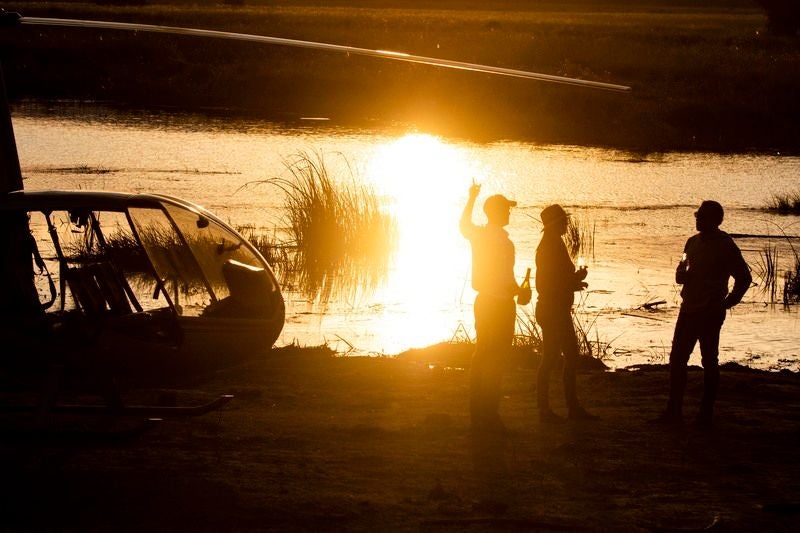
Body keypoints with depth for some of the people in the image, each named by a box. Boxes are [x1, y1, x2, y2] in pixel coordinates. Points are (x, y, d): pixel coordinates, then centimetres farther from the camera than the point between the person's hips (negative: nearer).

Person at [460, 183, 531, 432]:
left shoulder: (478, 235, 4)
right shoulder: (503, 242, -18)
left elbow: (463, 225, 29)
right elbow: (506, 280, -20)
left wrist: (472, 198, 41)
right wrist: (521, 292, -2)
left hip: (483, 301, 8)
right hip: (501, 305, -8)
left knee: (481, 356, 14)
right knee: (496, 360, -5)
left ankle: (476, 414, 19)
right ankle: (489, 415, -6)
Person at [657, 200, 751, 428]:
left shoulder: (725, 246, -9)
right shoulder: (694, 242, 11)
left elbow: (744, 278, -7)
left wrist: (727, 302, -9)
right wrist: (682, 274, -1)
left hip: (710, 313, -7)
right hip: (689, 310, 7)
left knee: (709, 362, 0)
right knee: (677, 358, 6)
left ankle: (706, 414, 5)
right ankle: (673, 411, 12)